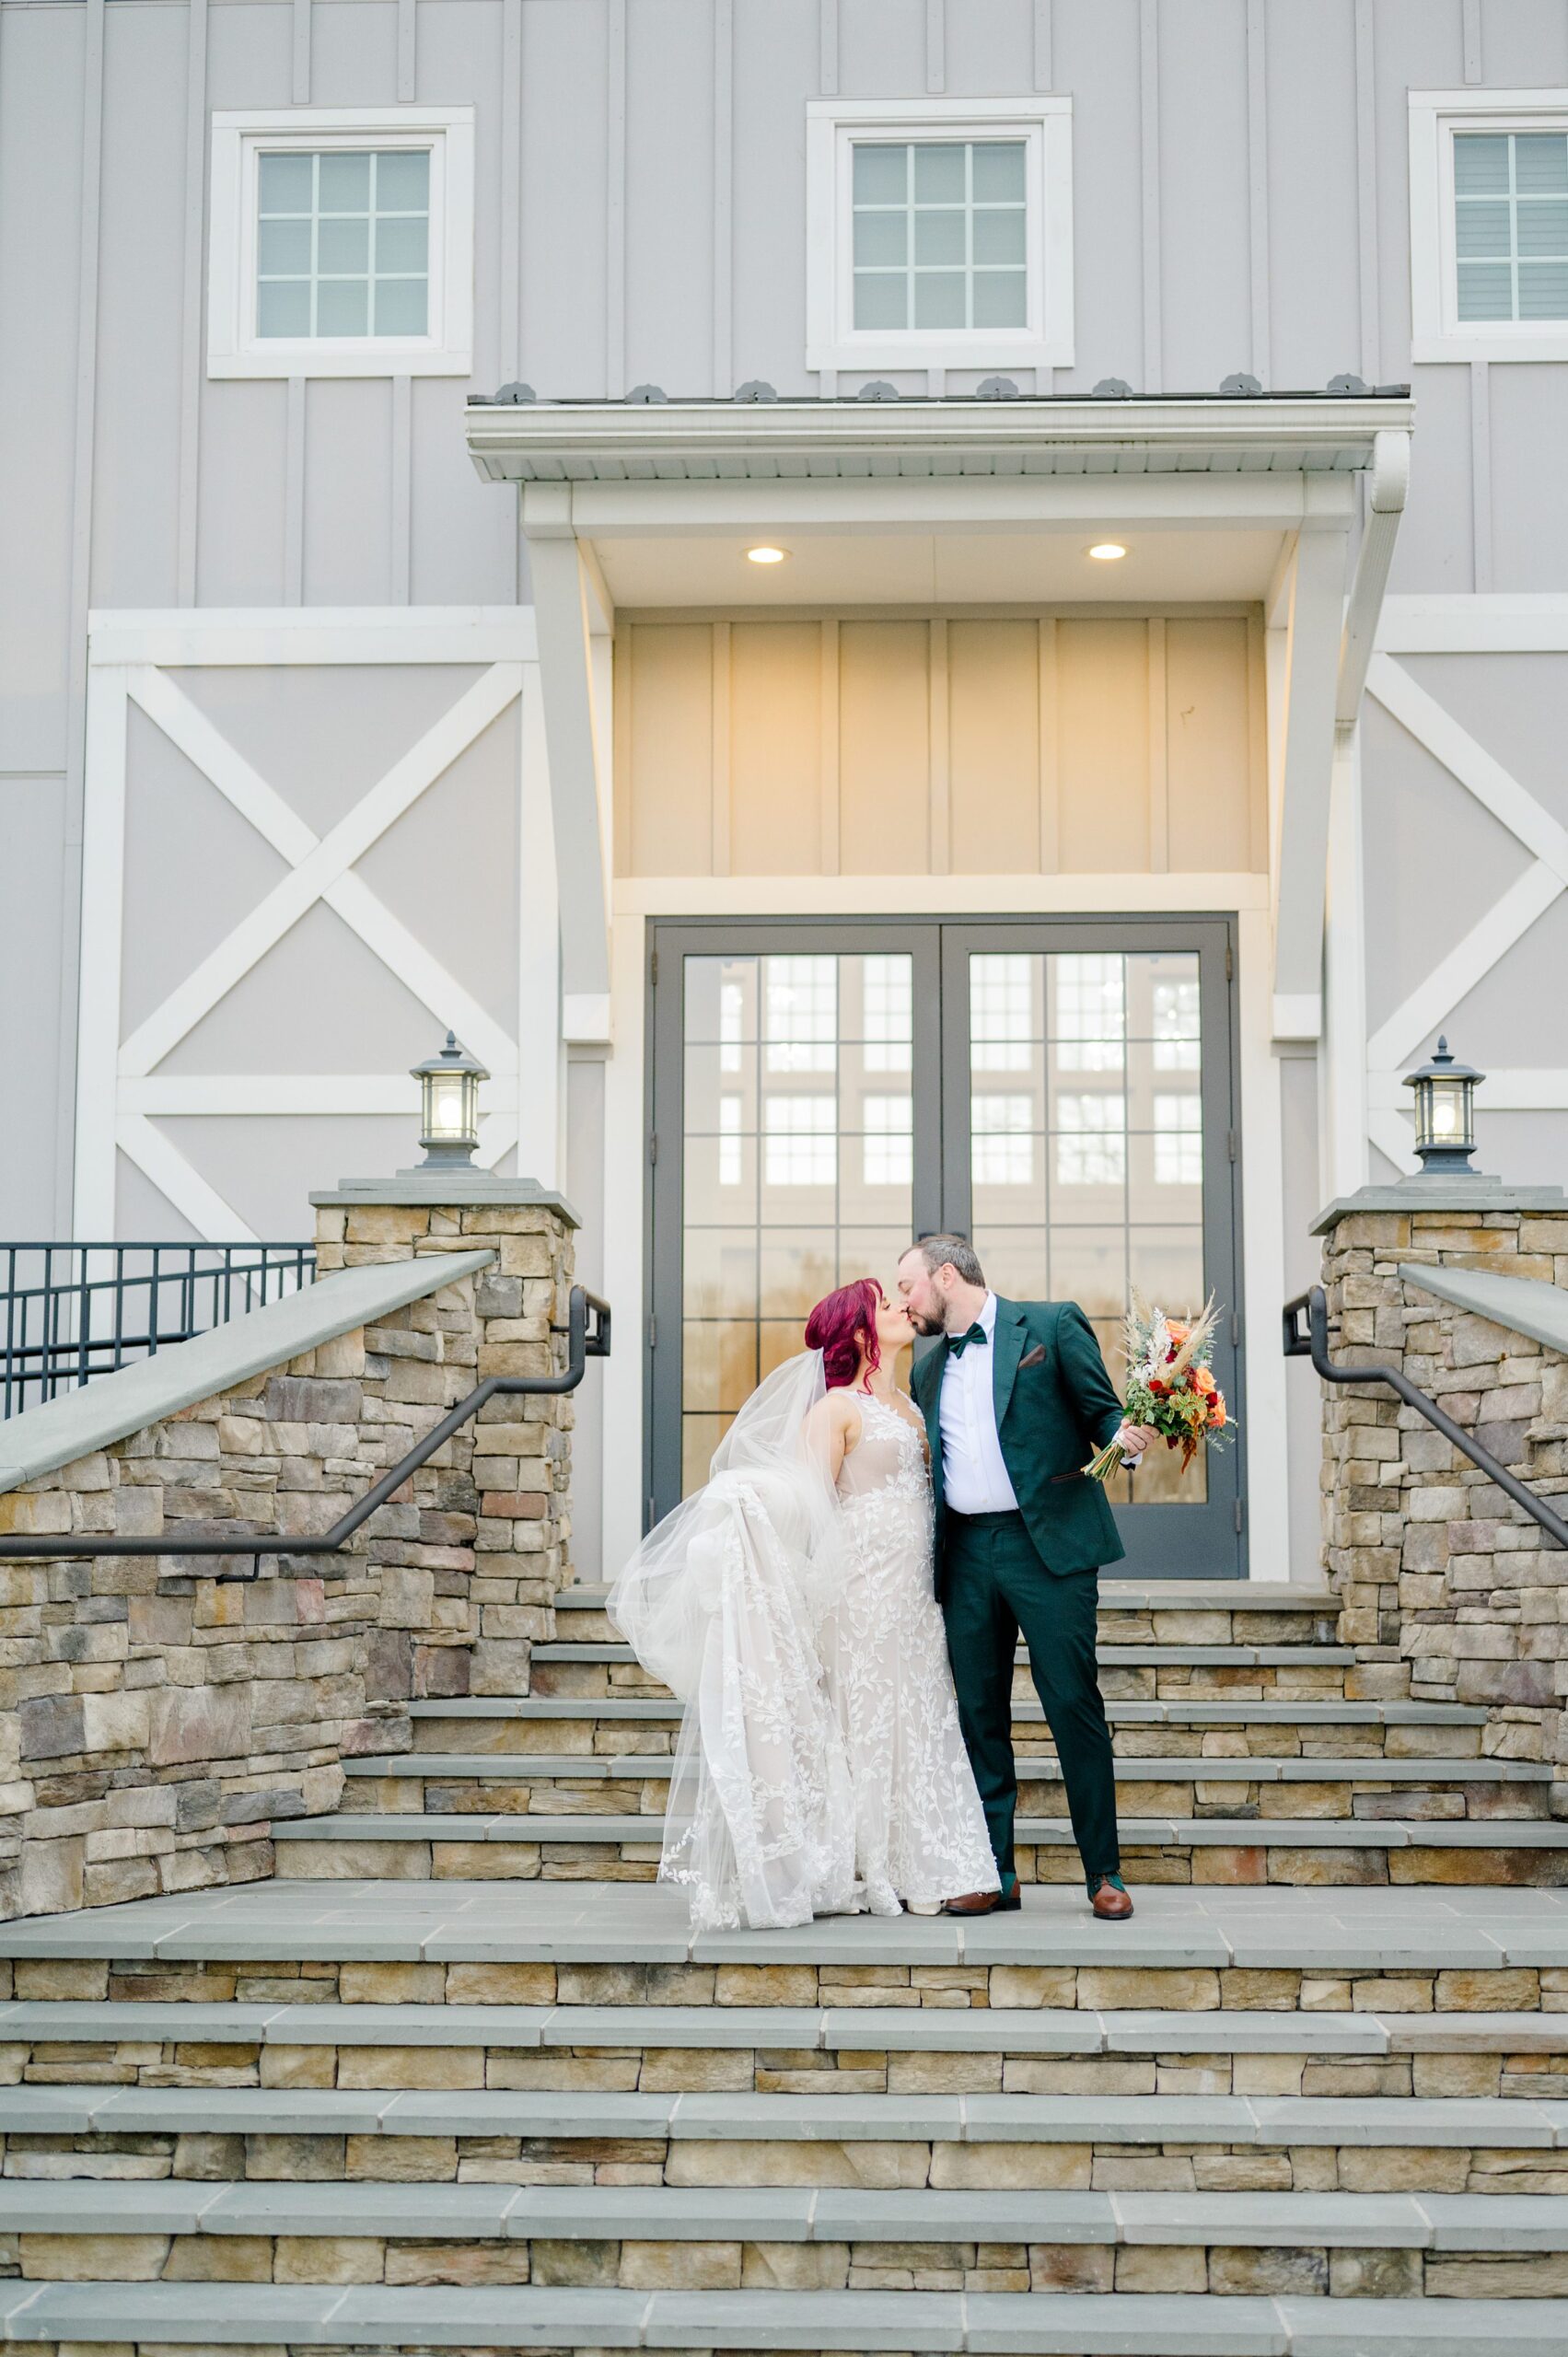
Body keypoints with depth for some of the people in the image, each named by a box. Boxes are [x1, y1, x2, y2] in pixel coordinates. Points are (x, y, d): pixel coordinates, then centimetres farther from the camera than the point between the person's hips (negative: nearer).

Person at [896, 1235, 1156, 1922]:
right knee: (979, 1713, 6)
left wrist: (1125, 1437, -20)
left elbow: (1102, 1410, 0)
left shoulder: (1051, 1325, 2)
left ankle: (1104, 1872, 3)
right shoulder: (928, 1369, 18)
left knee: (1074, 1705, -5)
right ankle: (994, 1872, 13)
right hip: (966, 1552, 5)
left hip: (1047, 1543, -5)